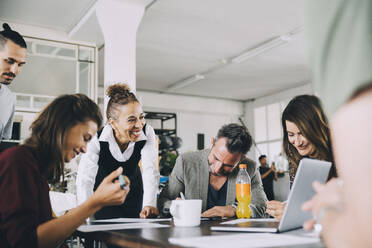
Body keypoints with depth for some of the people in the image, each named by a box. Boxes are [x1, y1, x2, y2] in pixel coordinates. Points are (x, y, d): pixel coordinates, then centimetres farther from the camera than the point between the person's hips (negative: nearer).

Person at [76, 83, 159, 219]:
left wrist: (149, 205, -41)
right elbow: (85, 179, -34)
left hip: (133, 191, 2)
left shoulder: (147, 133, -23)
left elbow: (150, 171, -27)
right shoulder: (97, 138, -30)